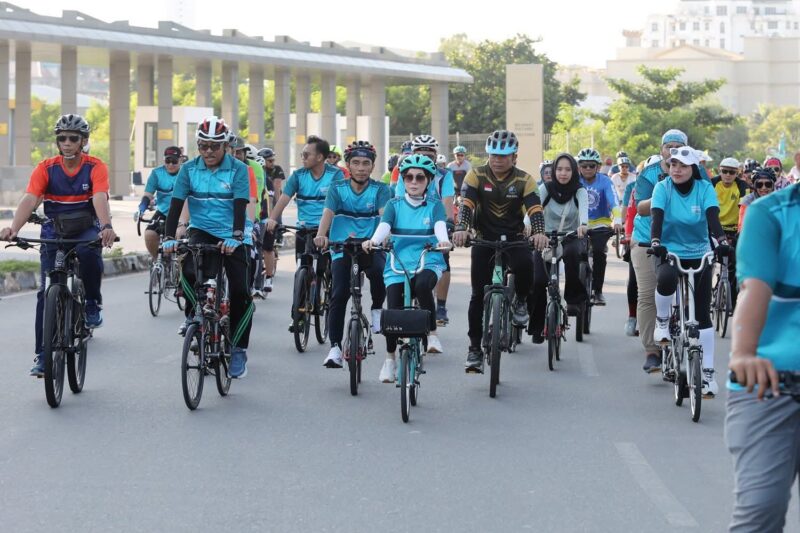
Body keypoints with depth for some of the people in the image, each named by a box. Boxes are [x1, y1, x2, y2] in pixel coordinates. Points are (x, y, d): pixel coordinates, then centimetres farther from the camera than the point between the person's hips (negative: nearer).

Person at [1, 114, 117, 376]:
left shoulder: (95, 167, -10)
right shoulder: (46, 168, -8)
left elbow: (100, 199, -27)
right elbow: (29, 199, -21)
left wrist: (106, 227, -47)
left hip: (86, 229, -1)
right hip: (54, 231, 1)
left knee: (89, 253, -36)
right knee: (47, 292, -8)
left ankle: (93, 304, -10)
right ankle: (43, 355, -4)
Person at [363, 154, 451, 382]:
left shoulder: (435, 206, 6)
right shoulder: (395, 205, 8)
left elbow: (440, 225, -13)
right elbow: (384, 225, -8)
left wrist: (443, 240, -37)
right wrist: (373, 241, -31)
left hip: (428, 263, -2)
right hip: (398, 265, 2)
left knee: (422, 284, -36)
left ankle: (432, 333, -20)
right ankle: (390, 359, 11)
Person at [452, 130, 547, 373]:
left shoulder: (524, 180, -8)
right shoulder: (476, 175, -8)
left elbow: (535, 209, -20)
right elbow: (467, 204, -21)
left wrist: (539, 233, -40)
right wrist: (461, 229, -40)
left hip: (514, 238, 0)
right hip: (484, 238, 1)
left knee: (525, 264, -33)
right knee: (478, 295, -4)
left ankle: (521, 300, -1)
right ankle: (475, 348, 6)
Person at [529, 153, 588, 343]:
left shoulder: (579, 191, -7)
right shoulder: (545, 188, -5)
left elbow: (584, 208, -28)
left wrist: (583, 224, -50)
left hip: (571, 238, -1)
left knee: (571, 252, -38)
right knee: (538, 281, -14)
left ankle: (574, 298, -21)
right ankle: (537, 326, 3)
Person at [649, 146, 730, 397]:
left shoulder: (705, 189, -8)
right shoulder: (662, 188, -9)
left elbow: (713, 218, -21)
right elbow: (657, 217, -22)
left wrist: (722, 241, -40)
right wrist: (655, 242, -40)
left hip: (699, 256, 1)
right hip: (670, 254, -1)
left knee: (702, 314, -2)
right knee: (666, 280, -37)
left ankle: (708, 372, 5)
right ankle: (662, 322, -7)